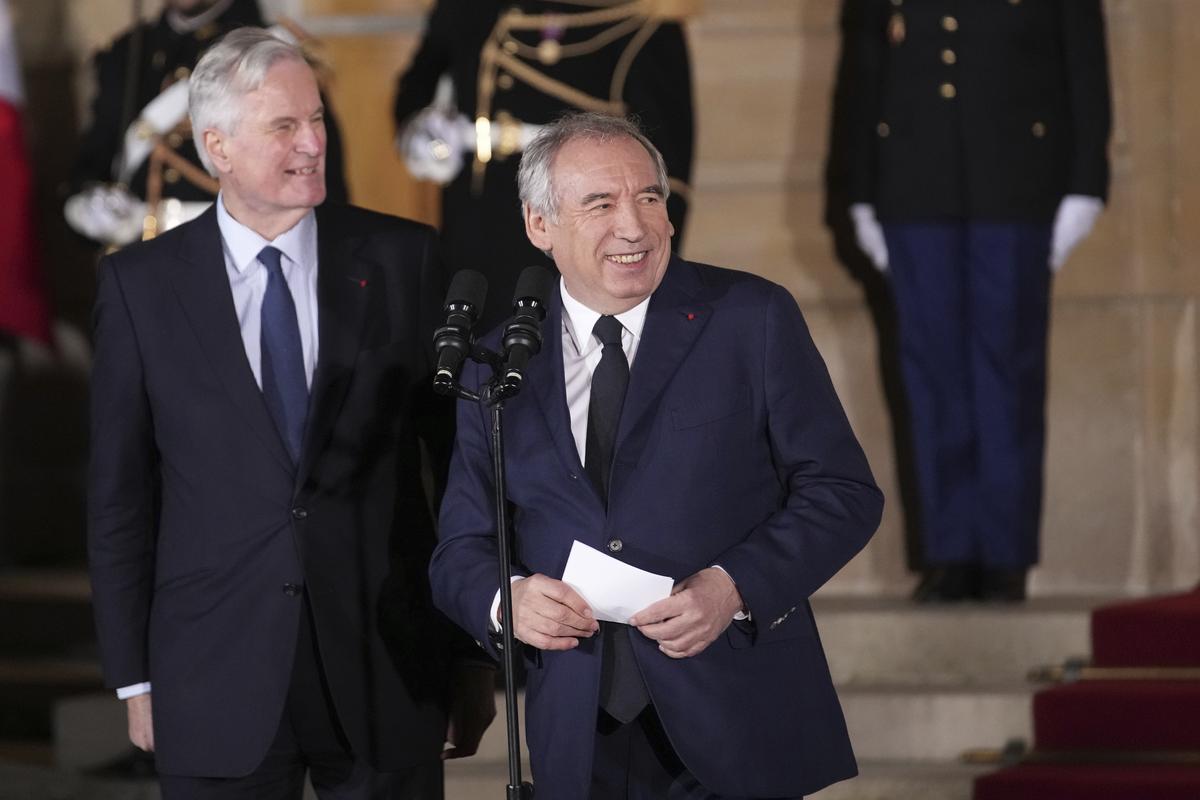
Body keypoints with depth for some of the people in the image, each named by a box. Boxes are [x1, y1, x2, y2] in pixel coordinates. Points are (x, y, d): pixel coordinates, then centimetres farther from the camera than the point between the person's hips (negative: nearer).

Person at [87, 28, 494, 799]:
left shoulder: (402, 259, 2)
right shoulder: (142, 284, 2)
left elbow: (462, 456, 4)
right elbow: (119, 492, 4)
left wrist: (474, 653, 3)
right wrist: (134, 676, 2)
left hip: (387, 675, 0)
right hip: (217, 684, 0)